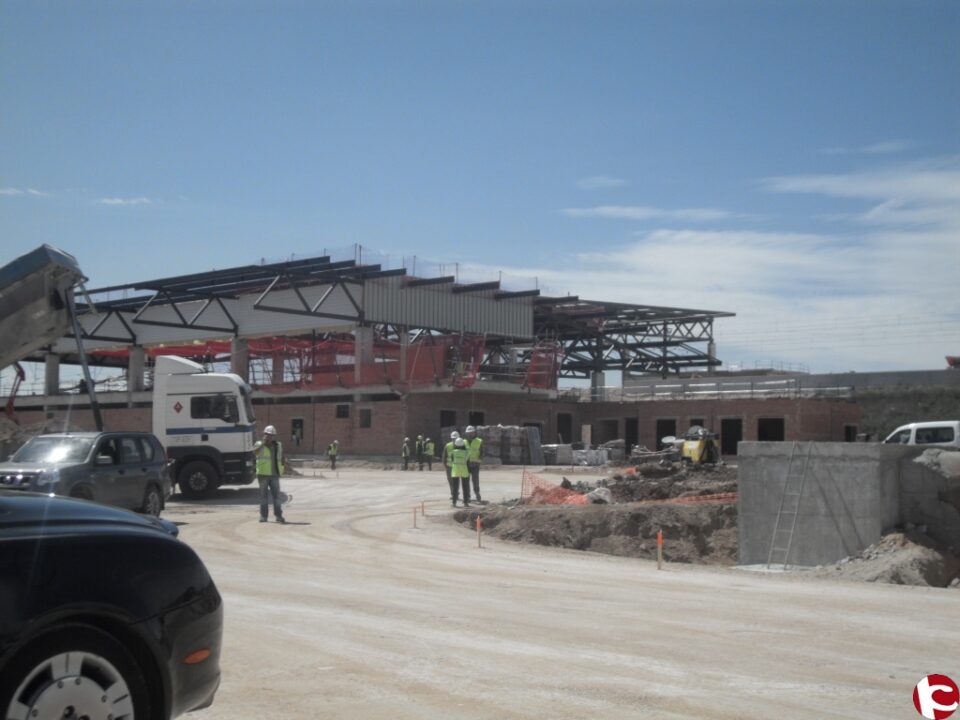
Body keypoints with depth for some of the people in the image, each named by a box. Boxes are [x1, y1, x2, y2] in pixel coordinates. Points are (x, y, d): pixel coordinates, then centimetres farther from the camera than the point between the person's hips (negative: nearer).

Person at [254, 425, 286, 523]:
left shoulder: (278, 445, 13)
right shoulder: (260, 445, 2)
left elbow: (281, 459, 21)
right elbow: (255, 450, -22)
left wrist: (284, 462, 3)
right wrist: (264, 442, -22)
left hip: (274, 475, 2)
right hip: (263, 474, -2)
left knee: (276, 495, -2)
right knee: (264, 495, 1)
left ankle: (278, 515, 1)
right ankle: (263, 516, 5)